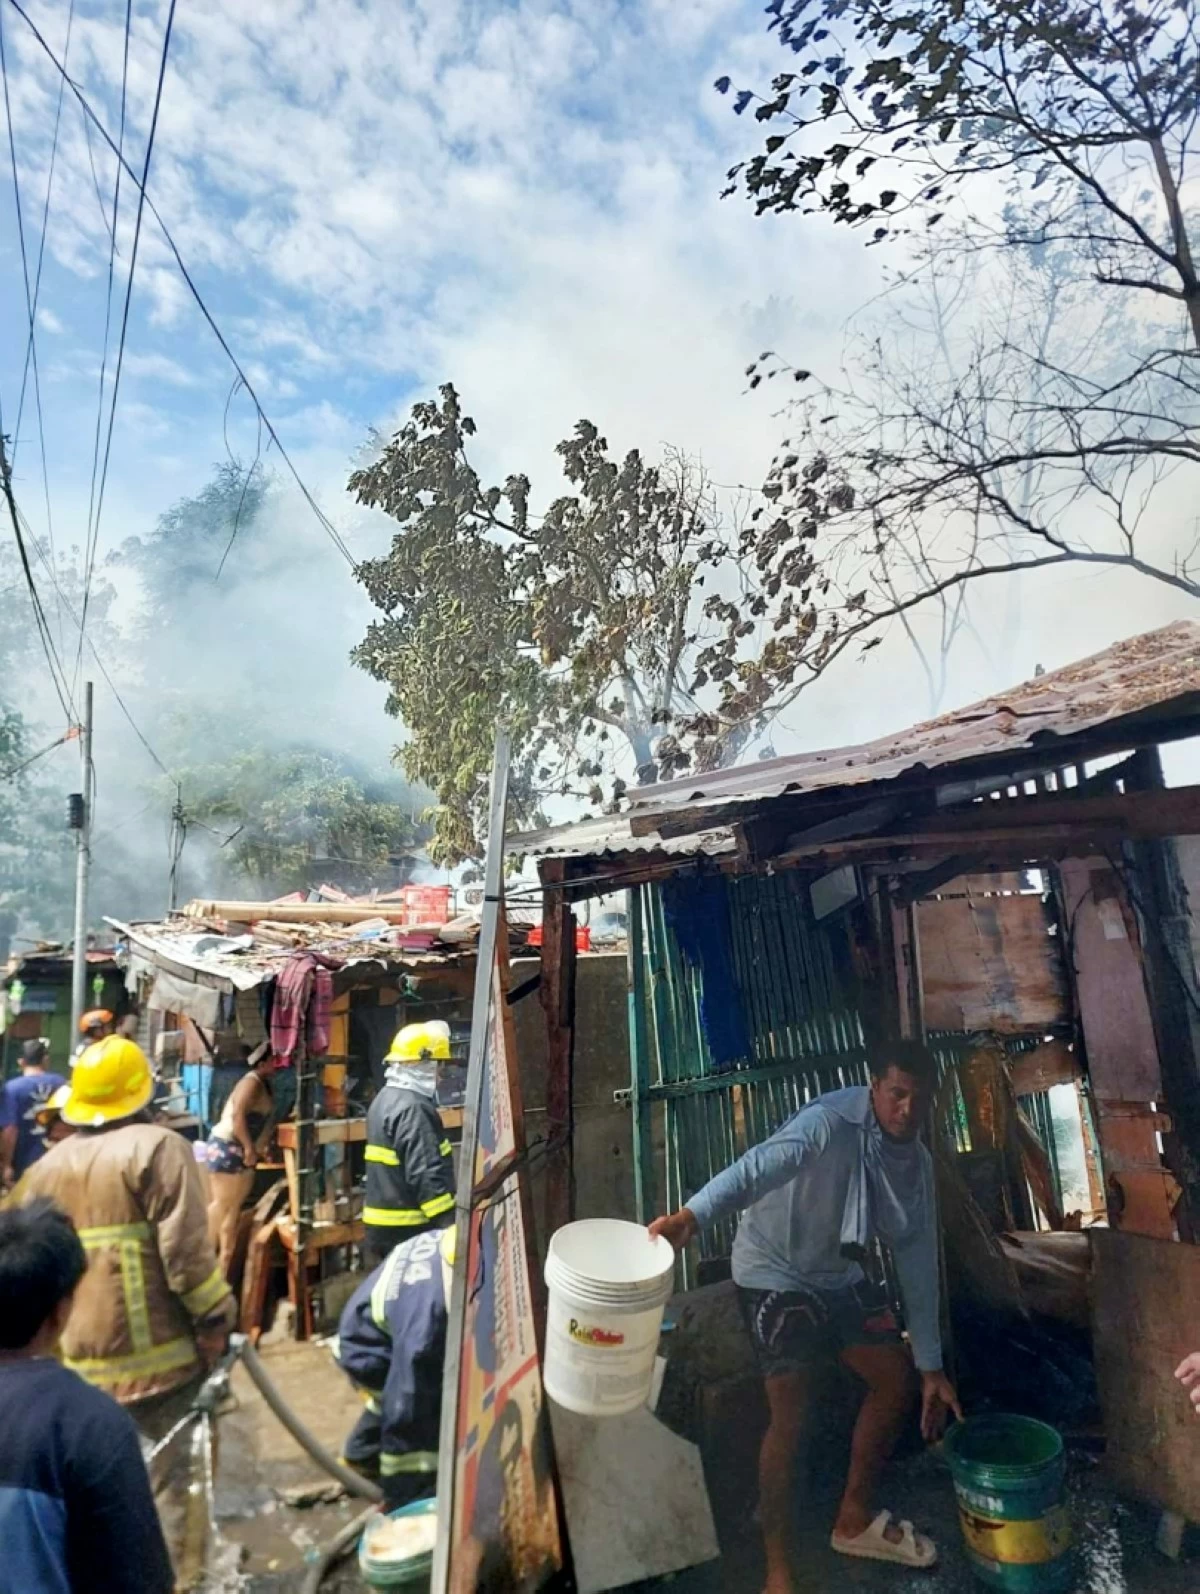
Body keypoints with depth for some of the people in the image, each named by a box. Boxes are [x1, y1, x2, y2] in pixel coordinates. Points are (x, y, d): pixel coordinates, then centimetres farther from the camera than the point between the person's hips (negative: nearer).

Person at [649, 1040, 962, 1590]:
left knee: (897, 1380, 12)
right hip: (778, 1275, -8)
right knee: (790, 1417, -9)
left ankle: (854, 1519, 32)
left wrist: (931, 1365, 5)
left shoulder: (917, 1162, -5)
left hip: (842, 1277, 8)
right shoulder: (830, 1123, -30)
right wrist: (691, 1216, -62)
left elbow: (918, 1259, 2)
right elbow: (759, 1167, -46)